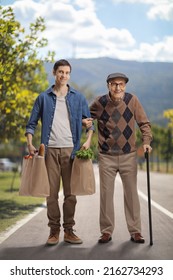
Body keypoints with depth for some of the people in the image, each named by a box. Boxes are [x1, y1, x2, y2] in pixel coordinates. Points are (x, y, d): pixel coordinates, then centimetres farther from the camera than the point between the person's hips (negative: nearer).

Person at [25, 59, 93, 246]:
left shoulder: (78, 98, 8)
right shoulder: (44, 97, 7)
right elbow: (32, 123, 8)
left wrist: (88, 140, -7)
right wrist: (29, 144, -5)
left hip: (71, 149, 0)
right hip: (50, 149, 0)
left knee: (70, 193, 3)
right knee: (51, 192, 1)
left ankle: (69, 230, 12)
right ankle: (54, 230, 10)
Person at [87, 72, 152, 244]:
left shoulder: (132, 100, -6)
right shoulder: (99, 102, -5)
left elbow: (144, 123, 1)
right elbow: (88, 118, 14)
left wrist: (146, 141, -14)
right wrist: (86, 123, -9)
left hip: (128, 155, 0)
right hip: (106, 156, 0)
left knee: (131, 193, 5)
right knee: (106, 194, 5)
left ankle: (135, 231, 15)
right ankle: (106, 231, 16)